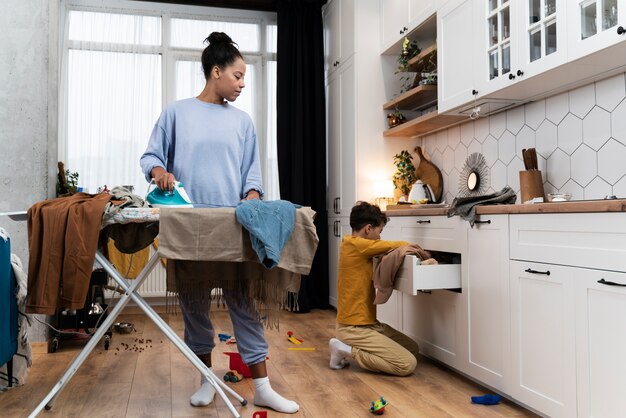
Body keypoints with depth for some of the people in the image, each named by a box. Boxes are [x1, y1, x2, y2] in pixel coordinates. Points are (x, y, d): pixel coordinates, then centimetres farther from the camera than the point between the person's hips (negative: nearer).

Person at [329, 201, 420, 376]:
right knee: (408, 364, -13)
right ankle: (347, 351, -5)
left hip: (366, 322, 10)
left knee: (413, 348, 15)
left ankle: (349, 348, 11)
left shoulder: (353, 245, 10)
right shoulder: (356, 244, -19)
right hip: (354, 328, -10)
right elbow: (396, 246, -11)